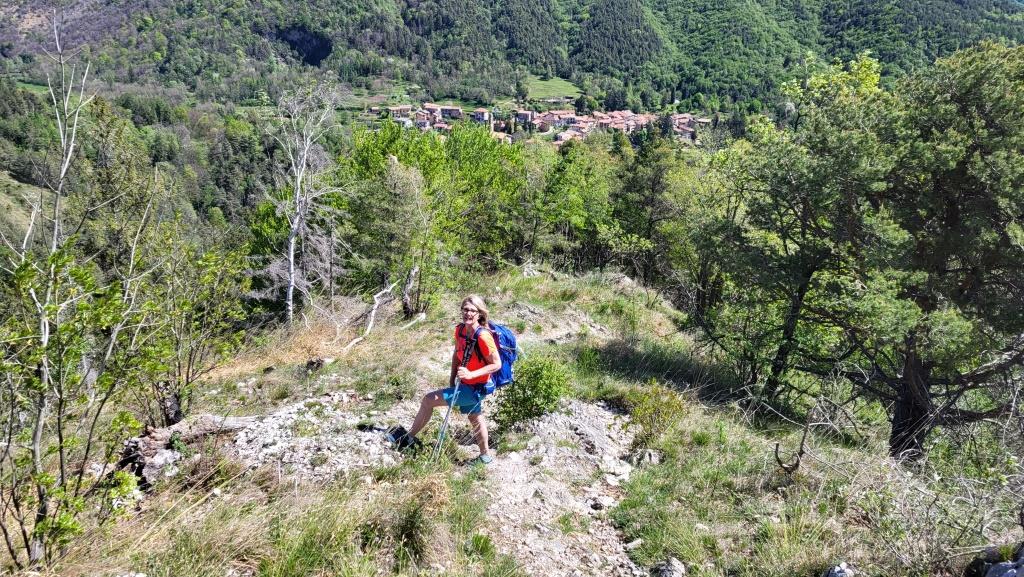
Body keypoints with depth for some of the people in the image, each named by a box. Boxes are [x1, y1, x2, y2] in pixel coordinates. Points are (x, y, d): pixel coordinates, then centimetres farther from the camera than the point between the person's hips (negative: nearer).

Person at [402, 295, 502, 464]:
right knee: (475, 418, 23)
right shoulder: (460, 330, -4)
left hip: (475, 388, -8)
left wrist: (471, 374, -28)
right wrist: (452, 380, 7)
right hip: (466, 385, 8)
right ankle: (485, 455, 41)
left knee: (429, 400, -8)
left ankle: (408, 437, 9)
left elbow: (497, 364, -22)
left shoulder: (483, 336, -27)